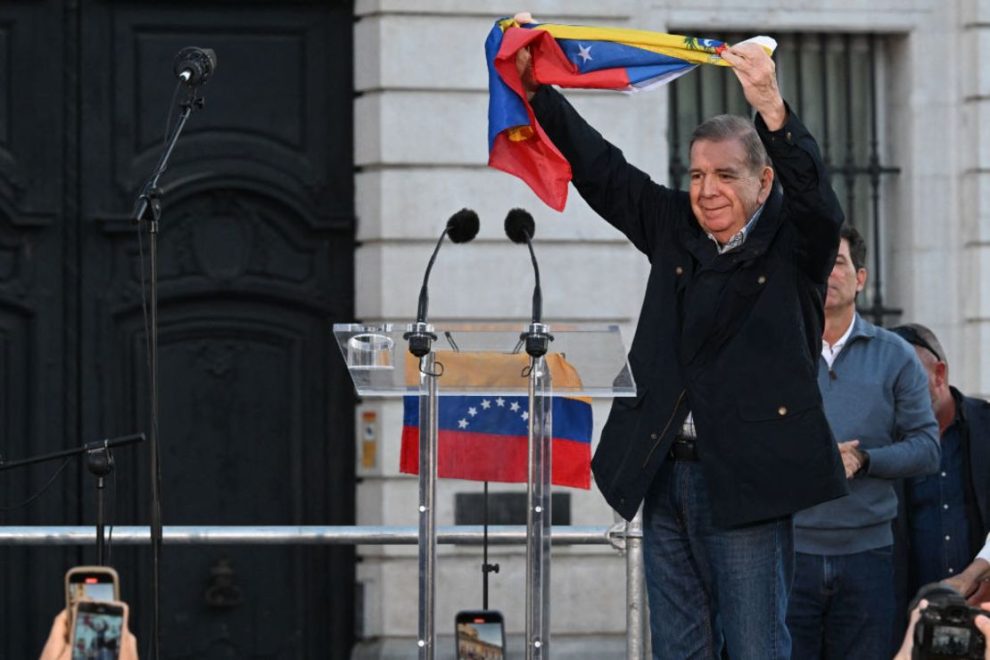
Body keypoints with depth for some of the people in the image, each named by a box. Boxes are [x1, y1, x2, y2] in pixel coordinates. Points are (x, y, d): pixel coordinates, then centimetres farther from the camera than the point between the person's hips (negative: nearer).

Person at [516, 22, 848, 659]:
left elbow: (812, 191, -21)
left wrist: (772, 109, -38)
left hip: (745, 480, -5)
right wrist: (536, 89, 9)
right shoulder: (674, 227, 12)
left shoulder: (794, 242, -2)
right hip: (666, 474, 6)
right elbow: (601, 169, 15)